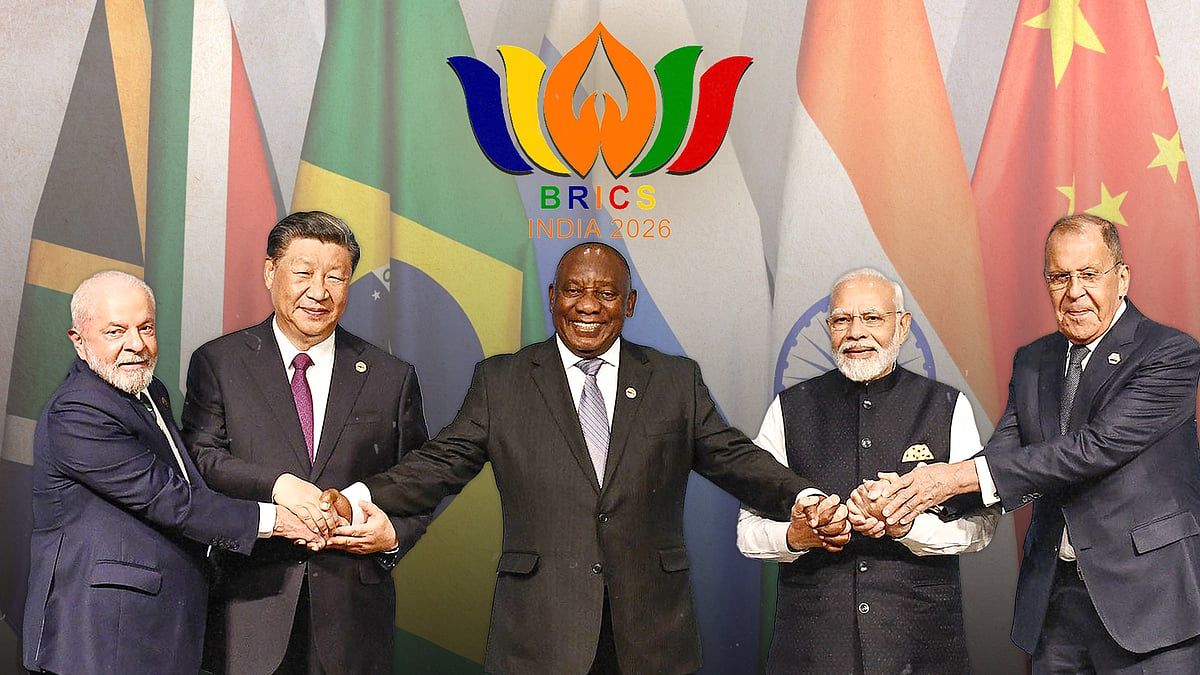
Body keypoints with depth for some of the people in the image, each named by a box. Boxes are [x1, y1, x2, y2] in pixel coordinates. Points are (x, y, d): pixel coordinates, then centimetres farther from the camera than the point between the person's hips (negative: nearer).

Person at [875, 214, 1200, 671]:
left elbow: (1099, 447, -20)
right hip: (1053, 598, 5)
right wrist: (907, 492, -20)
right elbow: (1004, 453, 0)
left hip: (1149, 595, -5)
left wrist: (963, 476, -24)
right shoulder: (1032, 362, 11)